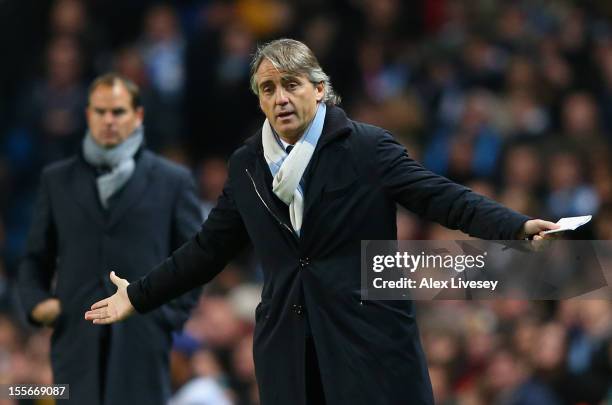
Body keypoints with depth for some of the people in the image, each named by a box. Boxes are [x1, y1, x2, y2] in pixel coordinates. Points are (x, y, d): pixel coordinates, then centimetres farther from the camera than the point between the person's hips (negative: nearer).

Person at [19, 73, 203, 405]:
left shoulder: (173, 181, 8)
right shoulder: (57, 179, 14)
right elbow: (36, 257, 15)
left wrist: (171, 314, -1)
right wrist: (36, 301, -3)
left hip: (142, 342, -2)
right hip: (76, 338, 2)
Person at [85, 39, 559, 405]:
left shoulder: (368, 148, -4)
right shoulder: (247, 165, 10)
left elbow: (441, 197, -10)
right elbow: (209, 247, 18)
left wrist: (518, 226, -24)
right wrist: (138, 296, 19)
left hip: (371, 341, -4)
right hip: (288, 350, 4)